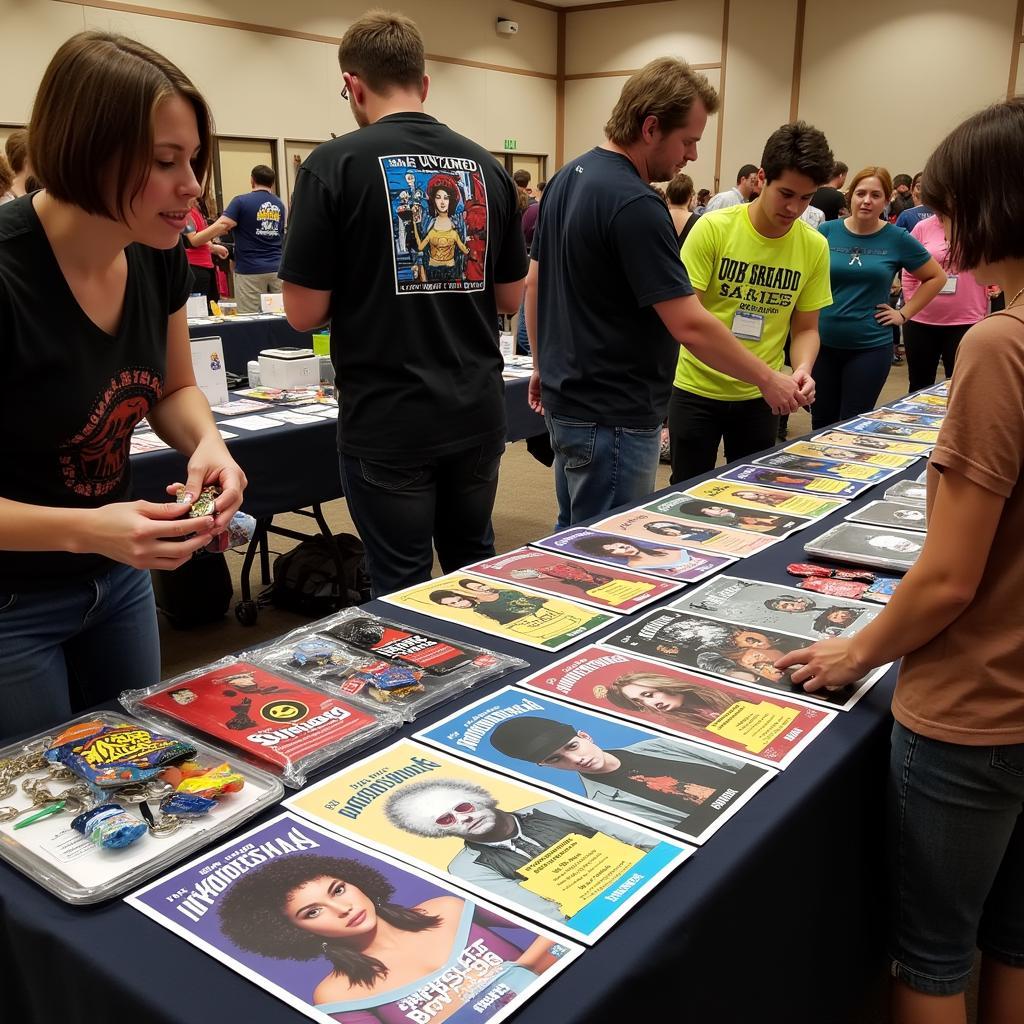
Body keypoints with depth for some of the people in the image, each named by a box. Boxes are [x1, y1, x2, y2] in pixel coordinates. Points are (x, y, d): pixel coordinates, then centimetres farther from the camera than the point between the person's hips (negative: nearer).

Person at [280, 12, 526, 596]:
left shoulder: (335, 165, -10)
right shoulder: (488, 168, 4)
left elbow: (305, 313, -10)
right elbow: (510, 298, 11)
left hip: (387, 424, -5)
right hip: (477, 414, 5)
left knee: (403, 587, 8)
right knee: (475, 568, 21)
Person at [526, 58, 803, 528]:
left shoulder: (566, 178, 7)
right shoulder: (635, 205, -22)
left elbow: (534, 283, 14)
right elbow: (689, 326, -23)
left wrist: (543, 364, 23)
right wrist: (767, 379, -12)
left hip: (566, 400, 10)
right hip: (613, 418, -10)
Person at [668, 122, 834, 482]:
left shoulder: (814, 247, -4)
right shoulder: (713, 228, -14)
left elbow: (806, 328, 6)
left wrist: (802, 370, -17)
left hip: (760, 398, 3)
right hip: (698, 388, -3)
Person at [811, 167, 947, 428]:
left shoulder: (897, 239, -1)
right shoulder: (827, 231, 0)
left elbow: (936, 277, 9)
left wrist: (904, 314, 2)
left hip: (870, 347, -1)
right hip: (823, 344, 1)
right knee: (821, 423, 9)